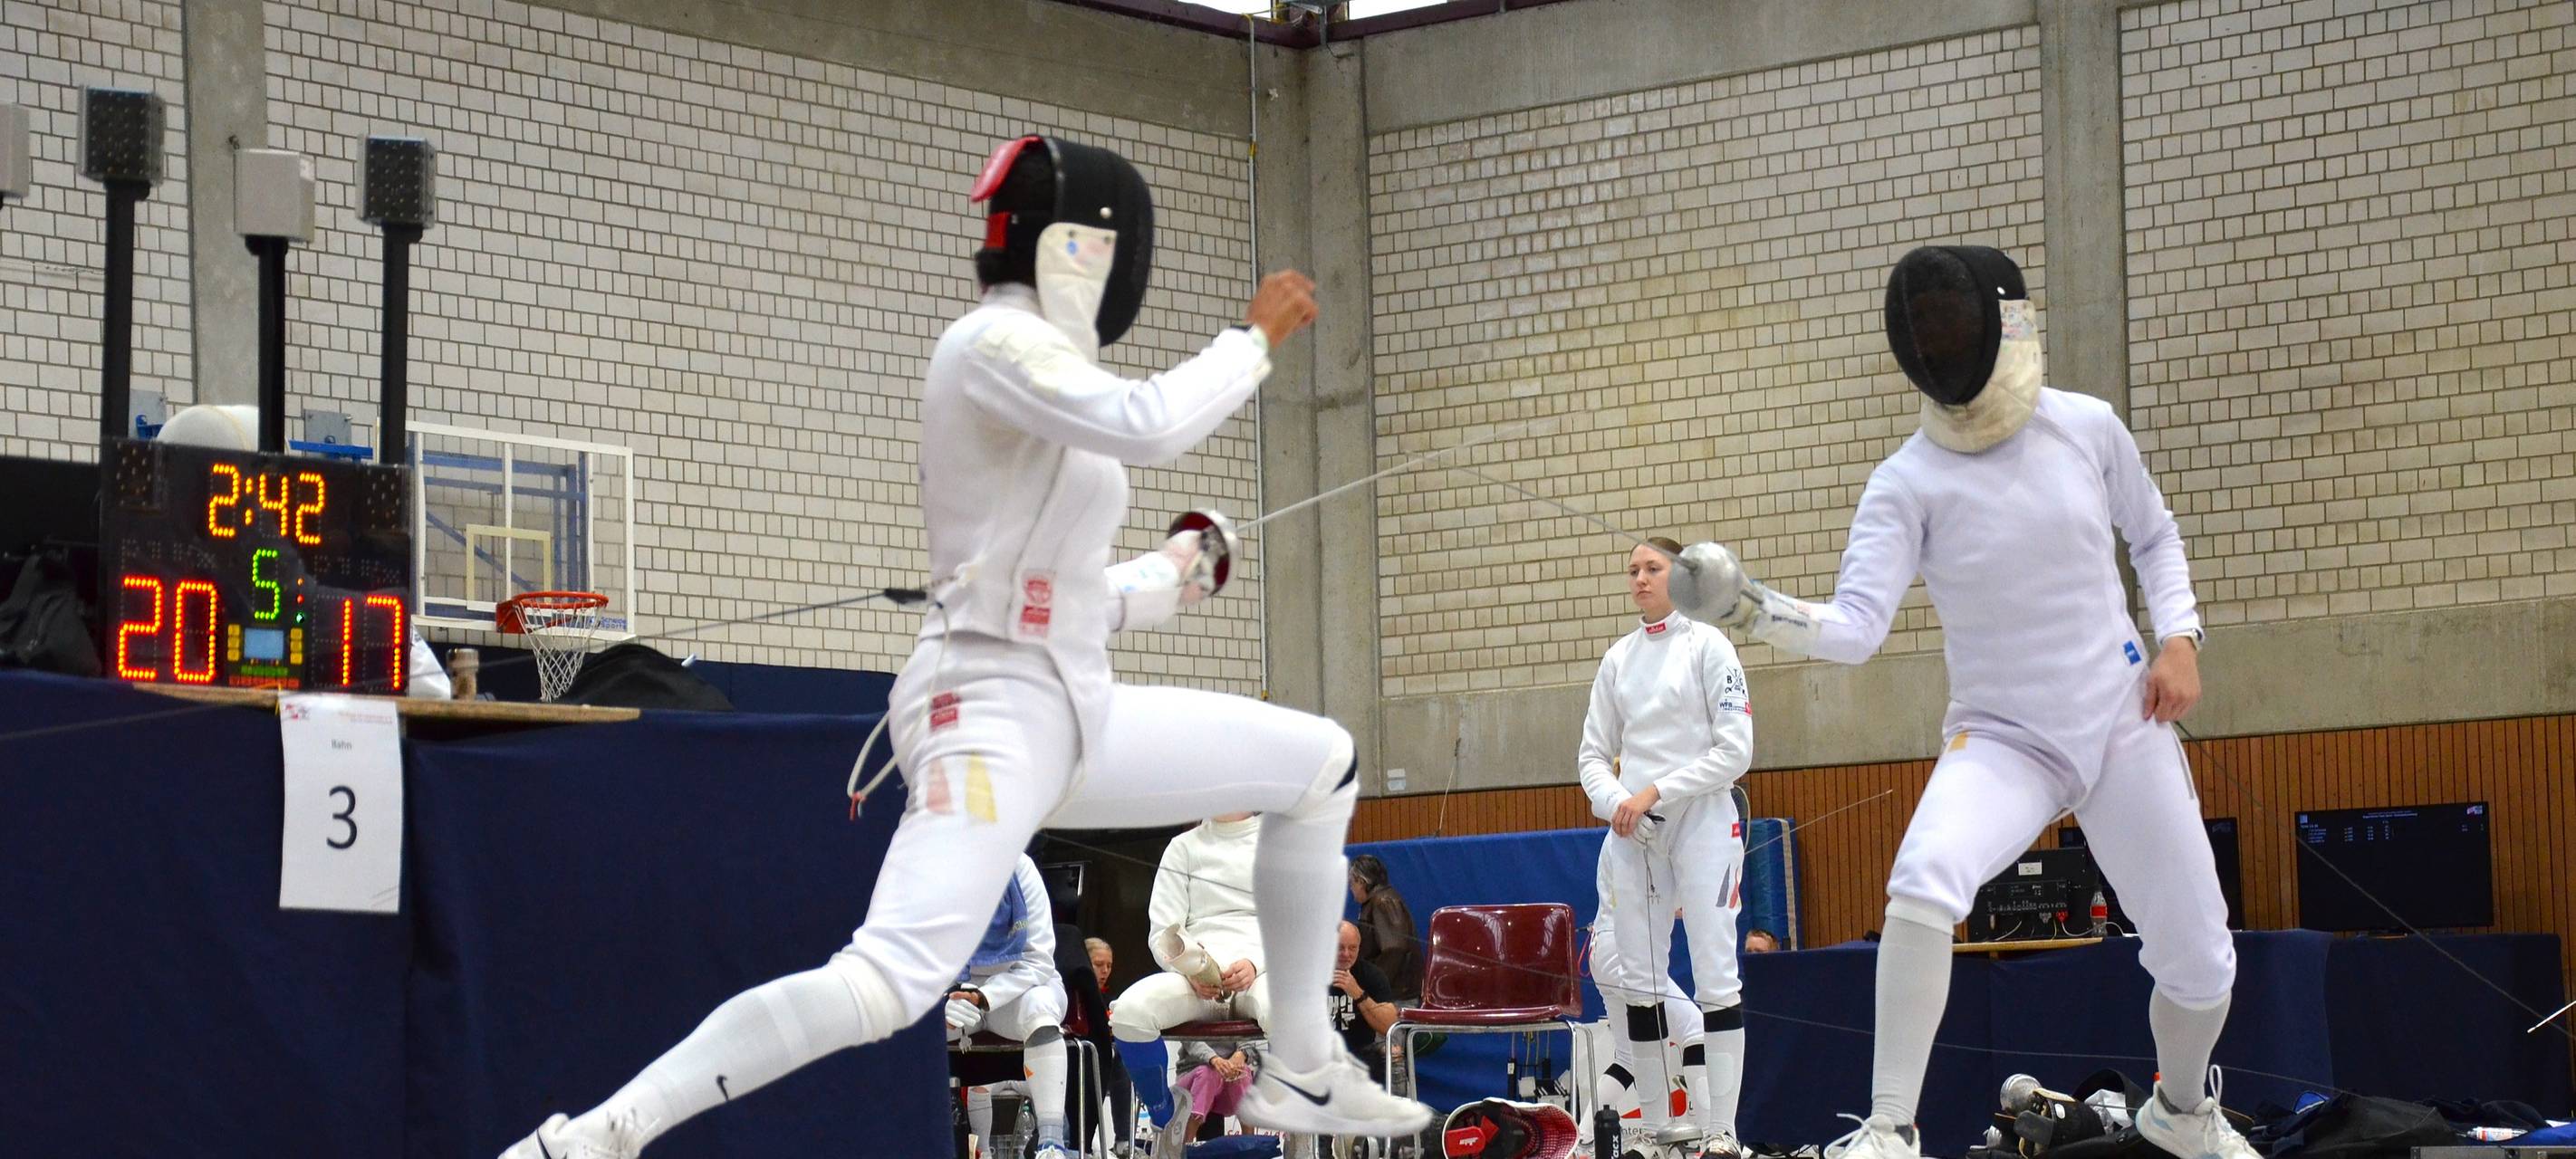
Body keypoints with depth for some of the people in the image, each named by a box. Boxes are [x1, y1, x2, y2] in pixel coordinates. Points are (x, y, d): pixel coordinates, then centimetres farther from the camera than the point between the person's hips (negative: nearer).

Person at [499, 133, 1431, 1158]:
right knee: (887, 990, -29)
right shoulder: (995, 342, -12)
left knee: (1321, 766, 17)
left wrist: (1158, 582, 24)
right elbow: (1151, 426, -29)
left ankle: (1302, 1072, 21)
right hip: (989, 714, -10)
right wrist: (1255, 337, -13)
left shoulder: (1034, 366, 18)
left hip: (1070, 712, 10)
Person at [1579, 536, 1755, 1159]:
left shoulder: (1708, 645, -3)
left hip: (1700, 821, -5)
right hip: (1632, 830, 5)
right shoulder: (1618, 658, 12)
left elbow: (1735, 751, -9)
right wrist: (1615, 801, -8)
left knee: (1715, 976, -8)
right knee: (1639, 978, 3)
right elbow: (1593, 753, 13)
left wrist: (1656, 792, -14)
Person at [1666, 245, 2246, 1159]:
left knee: (2199, 965, 7)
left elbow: (2155, 537, 13)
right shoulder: (1908, 482, -13)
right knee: (1923, 881, -34)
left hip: (2125, 729, 2)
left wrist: (2179, 638, -4)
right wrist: (1750, 608, -43)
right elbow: (1854, 630, -25)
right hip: (2000, 740, -2)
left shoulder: (2088, 427, -6)